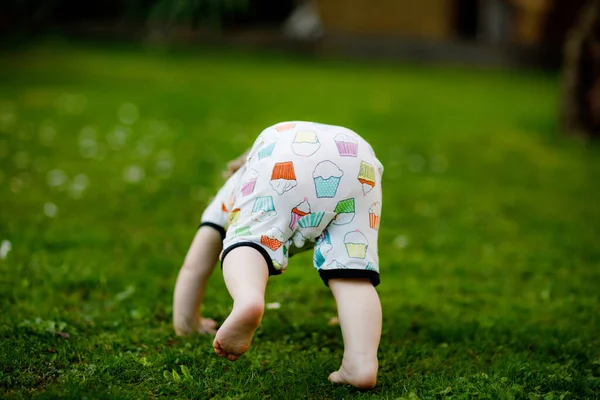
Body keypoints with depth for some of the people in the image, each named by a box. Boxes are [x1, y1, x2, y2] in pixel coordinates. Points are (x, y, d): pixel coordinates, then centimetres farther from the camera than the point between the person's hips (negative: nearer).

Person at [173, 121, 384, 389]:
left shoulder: (231, 193, 42)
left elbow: (194, 266, 40)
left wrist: (187, 321, 54)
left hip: (282, 158, -3)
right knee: (352, 275, 1)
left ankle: (247, 300, -45)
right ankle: (362, 360, -22)